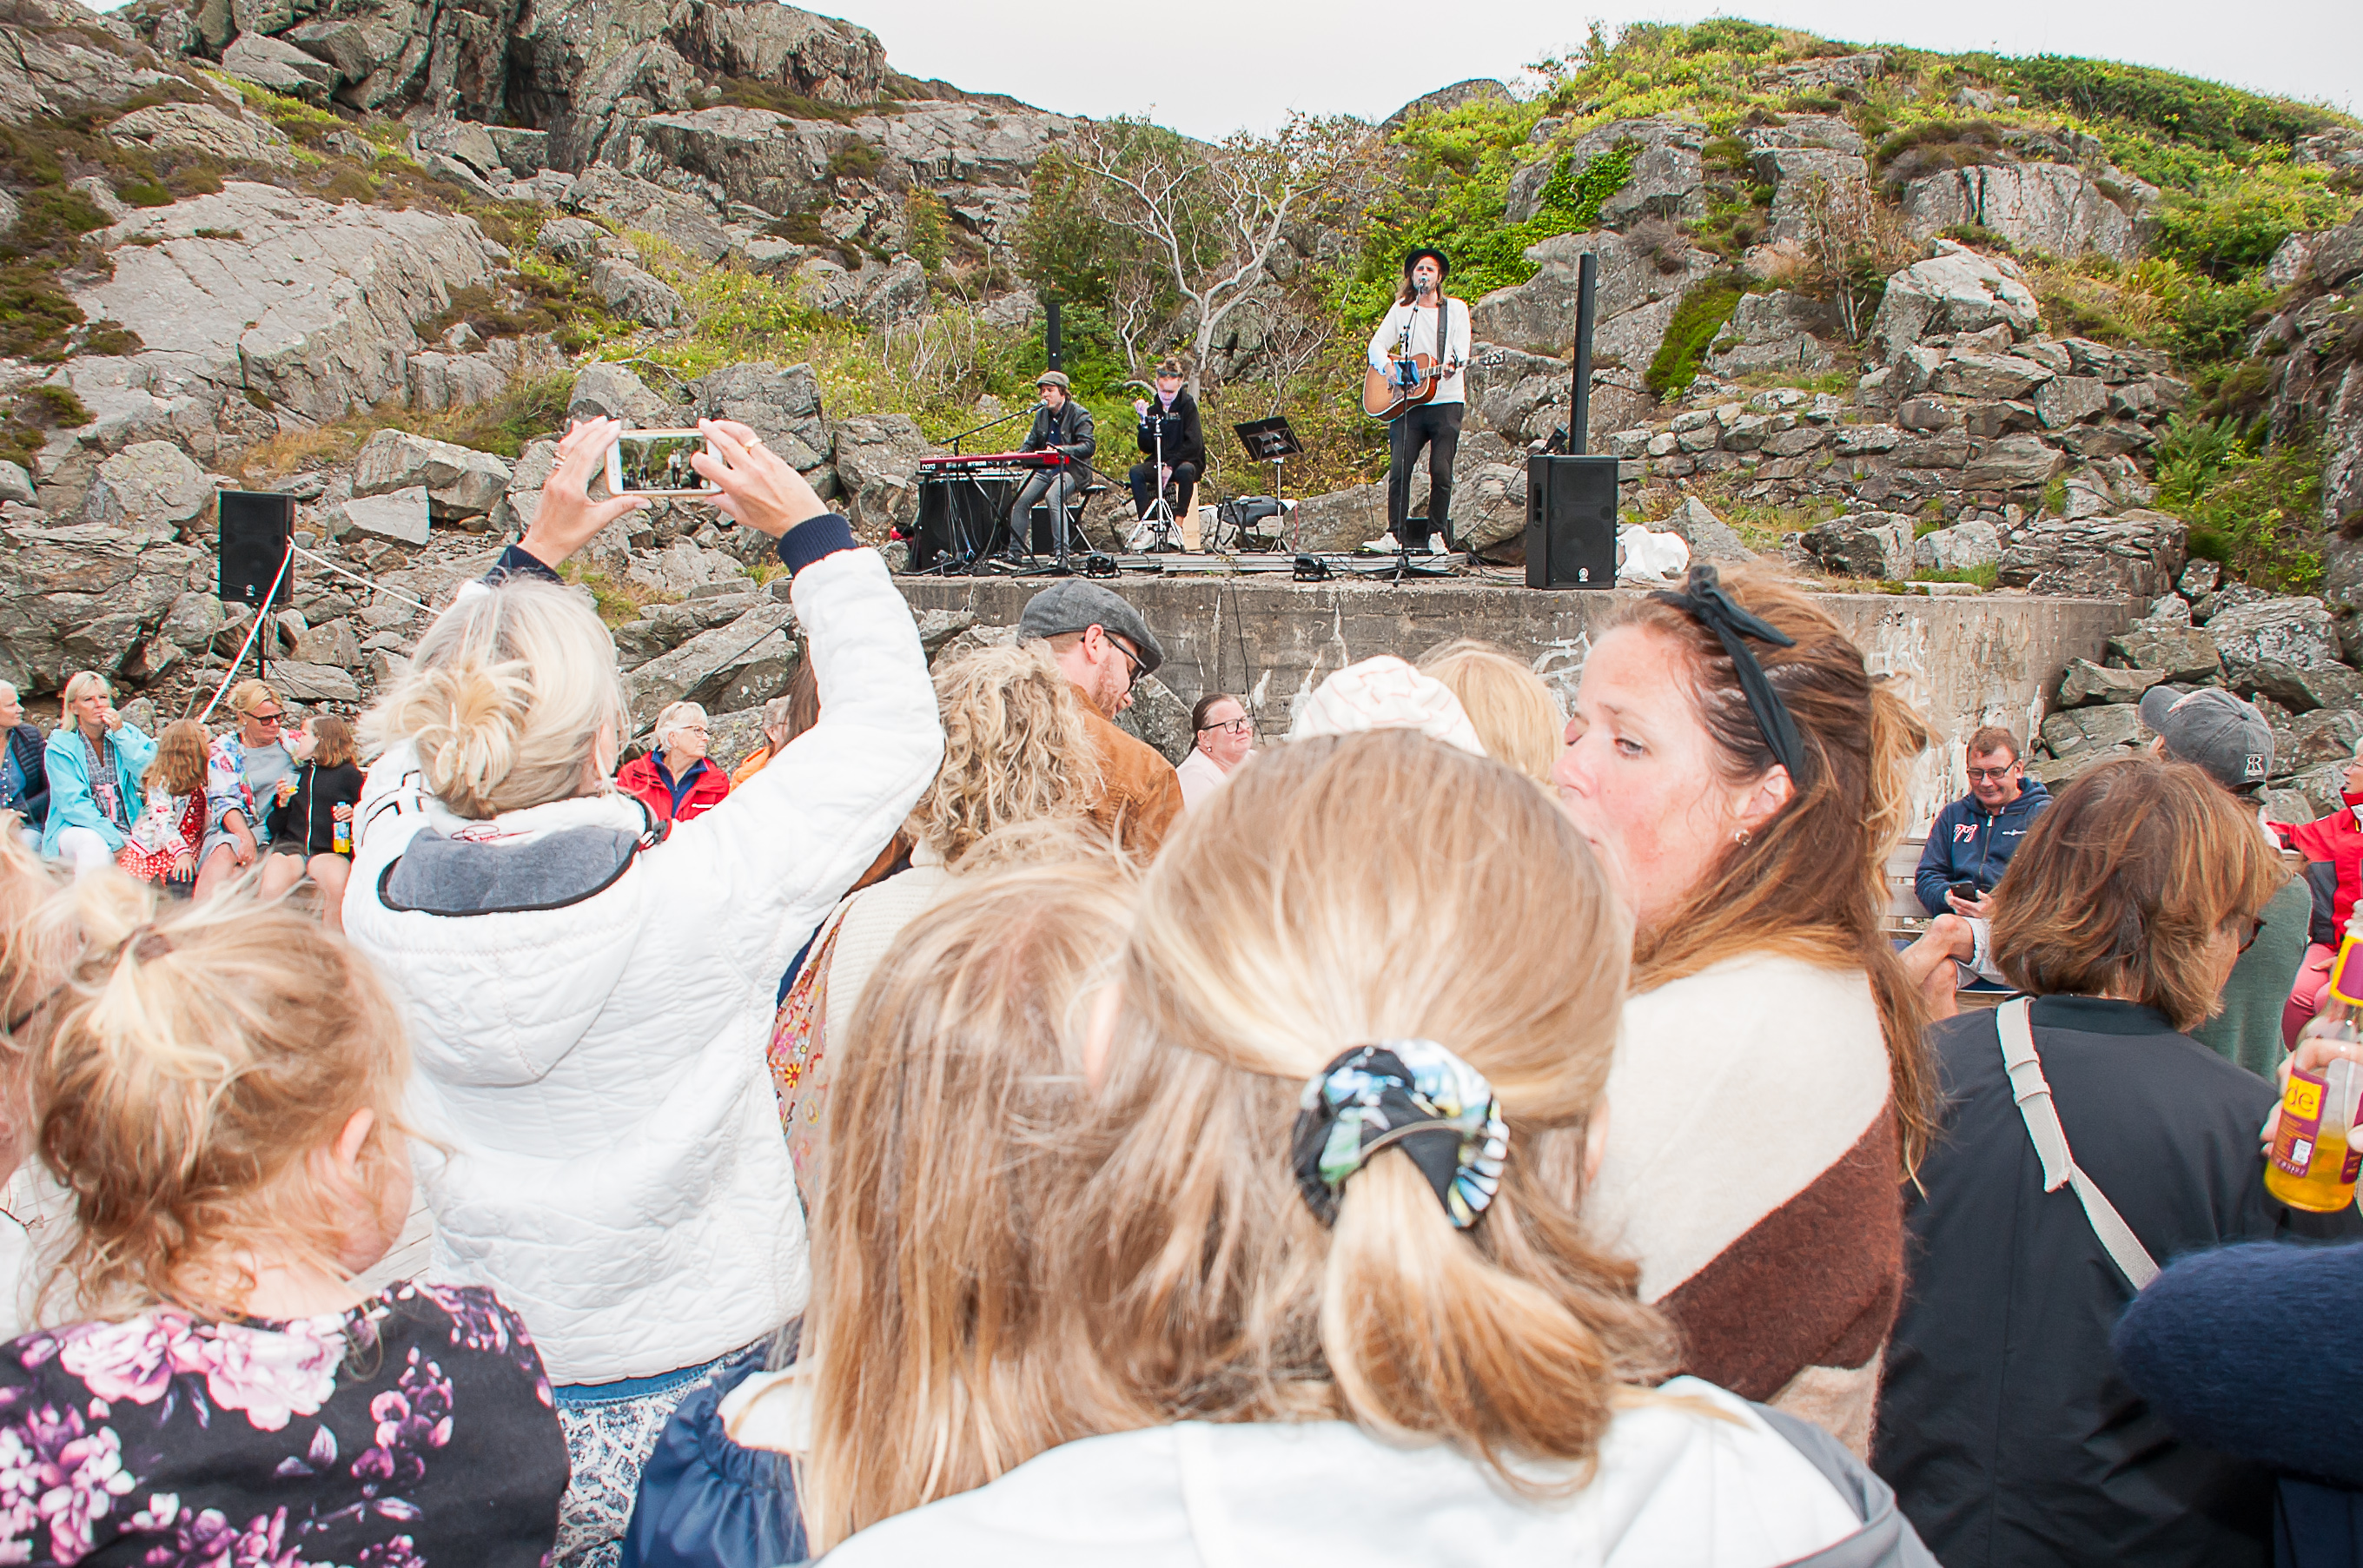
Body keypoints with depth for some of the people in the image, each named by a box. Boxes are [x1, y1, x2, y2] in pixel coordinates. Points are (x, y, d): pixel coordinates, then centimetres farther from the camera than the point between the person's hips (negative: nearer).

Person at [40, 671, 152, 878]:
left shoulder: (129, 734, 12)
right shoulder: (59, 747, 3)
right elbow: (72, 804, -8)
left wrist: (120, 733, -9)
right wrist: (115, 840, -20)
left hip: (129, 828, 2)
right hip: (77, 828, -2)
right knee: (95, 846, -37)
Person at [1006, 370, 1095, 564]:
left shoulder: (1079, 414, -6)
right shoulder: (1041, 414, 14)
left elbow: (1089, 446, -17)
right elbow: (1031, 443, 19)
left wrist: (1062, 450, -32)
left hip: (1070, 470, -7)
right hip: (1045, 471, 7)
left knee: (1053, 496, -33)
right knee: (1020, 500, -10)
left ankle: (1061, 553, -33)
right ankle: (1016, 553, -2)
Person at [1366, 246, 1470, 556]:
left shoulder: (1456, 309, 11)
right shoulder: (1400, 309, 15)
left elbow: (1461, 350, 0)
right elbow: (1377, 345, 10)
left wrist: (1452, 364, -22)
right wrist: (1387, 364, -11)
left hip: (1446, 400, -1)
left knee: (1441, 471, -8)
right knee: (1398, 468, -11)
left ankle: (1437, 533, 6)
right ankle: (1397, 533, -4)